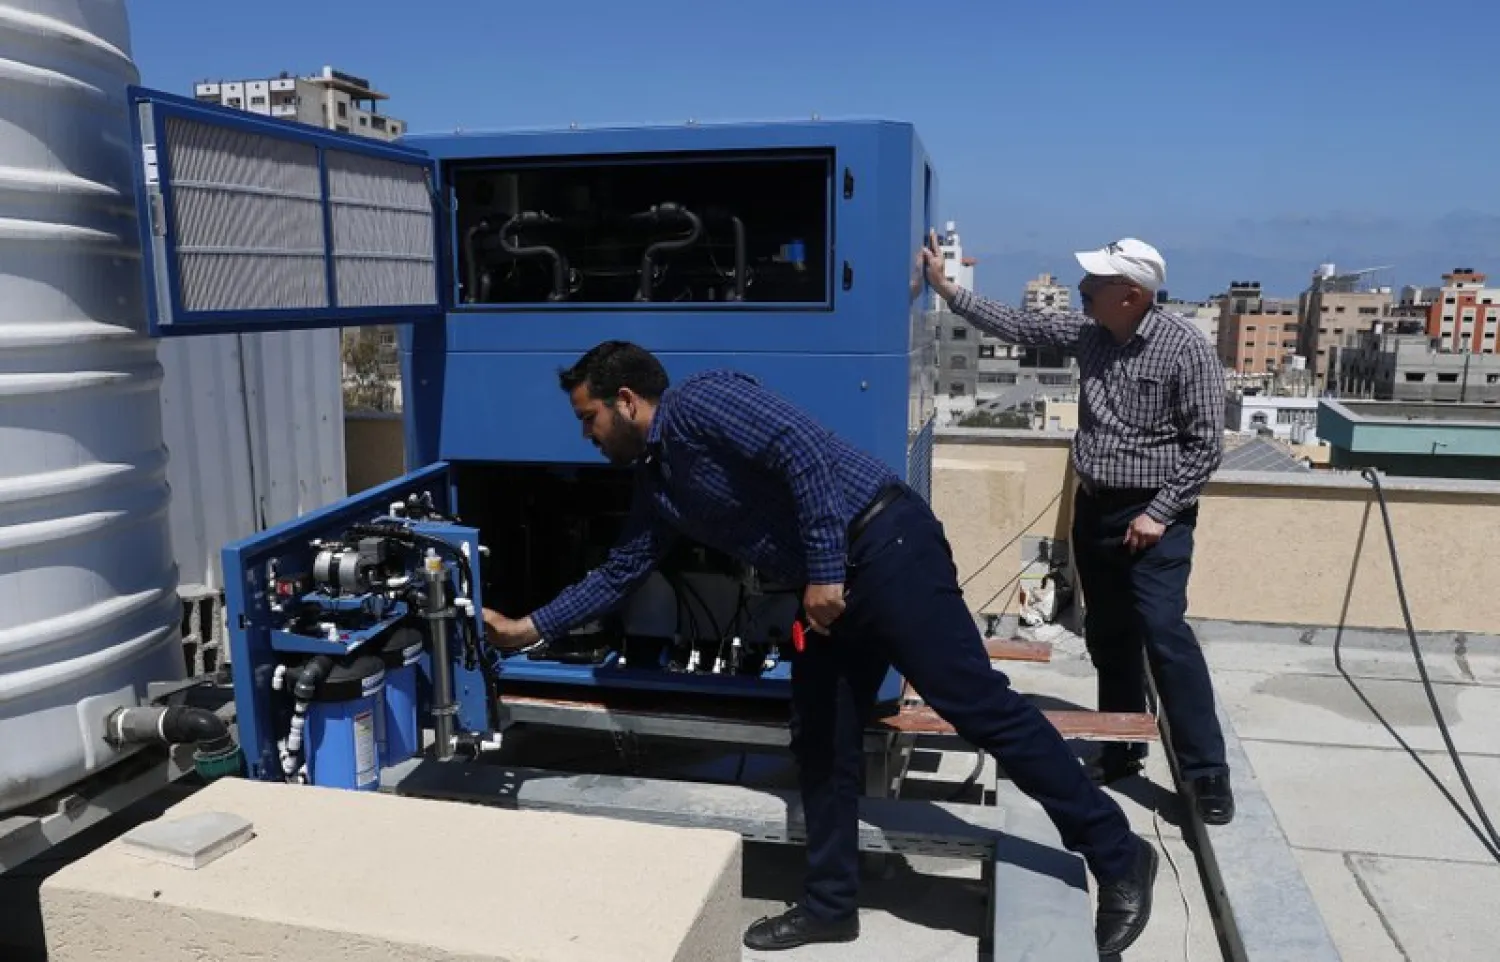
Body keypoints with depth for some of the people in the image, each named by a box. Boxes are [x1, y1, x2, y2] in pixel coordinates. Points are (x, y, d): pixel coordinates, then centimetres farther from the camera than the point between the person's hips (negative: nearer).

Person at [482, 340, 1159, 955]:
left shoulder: (698, 402, -10)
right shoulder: (656, 480, 18)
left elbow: (803, 451, -21)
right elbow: (619, 573, 27)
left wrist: (825, 571, -22)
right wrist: (530, 628, 29)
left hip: (884, 545, -10)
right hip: (832, 581, 10)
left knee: (980, 707, -6)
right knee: (820, 741, 11)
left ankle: (1117, 857, 6)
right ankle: (830, 905, 25)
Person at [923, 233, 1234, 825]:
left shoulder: (1186, 349, -15)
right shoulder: (1089, 334, 3)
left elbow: (1205, 445, -13)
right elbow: (1018, 326, 11)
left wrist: (1158, 513, -17)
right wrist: (947, 290, 7)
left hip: (1152, 516, -6)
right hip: (1094, 509, 6)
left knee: (1164, 634, -13)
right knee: (1108, 639, 12)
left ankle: (1206, 771, -3)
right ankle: (1121, 751, 24)